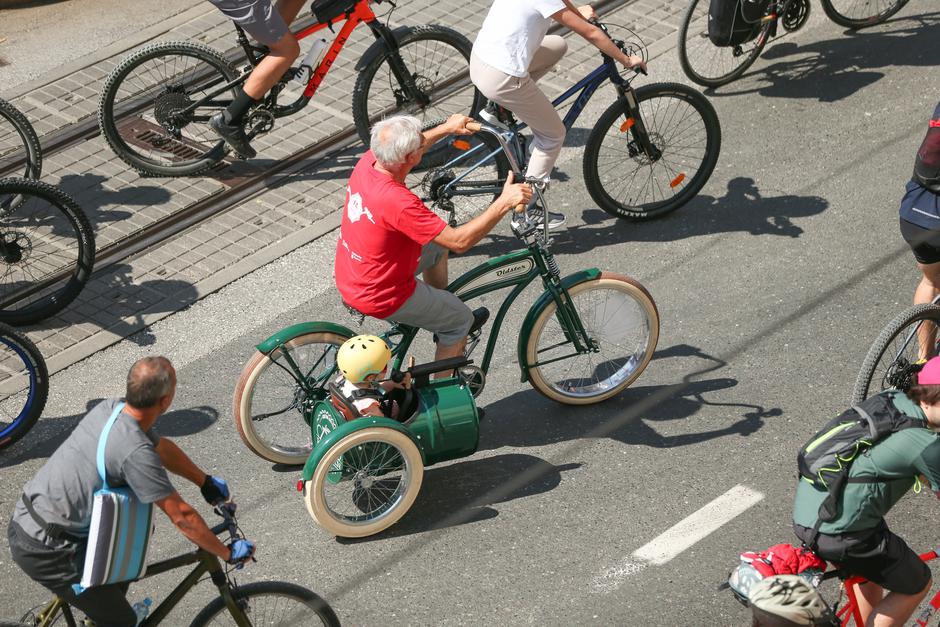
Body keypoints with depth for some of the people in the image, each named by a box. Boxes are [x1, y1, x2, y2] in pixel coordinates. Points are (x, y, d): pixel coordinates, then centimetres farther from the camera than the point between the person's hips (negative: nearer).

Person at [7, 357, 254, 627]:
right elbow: (182, 516, -19)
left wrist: (206, 481, 26)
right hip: (44, 551, -9)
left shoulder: (110, 408, -1)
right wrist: (227, 553, -6)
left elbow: (162, 447, 18)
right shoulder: (136, 452, -26)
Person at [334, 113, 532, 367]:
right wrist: (504, 203, -28)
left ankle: (445, 321, 43)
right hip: (381, 298, -8)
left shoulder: (368, 161, -12)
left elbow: (404, 150, 14)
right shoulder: (398, 202, -36)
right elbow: (460, 241, -31)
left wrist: (446, 128, 19)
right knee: (462, 319, 11)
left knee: (437, 245, 27)